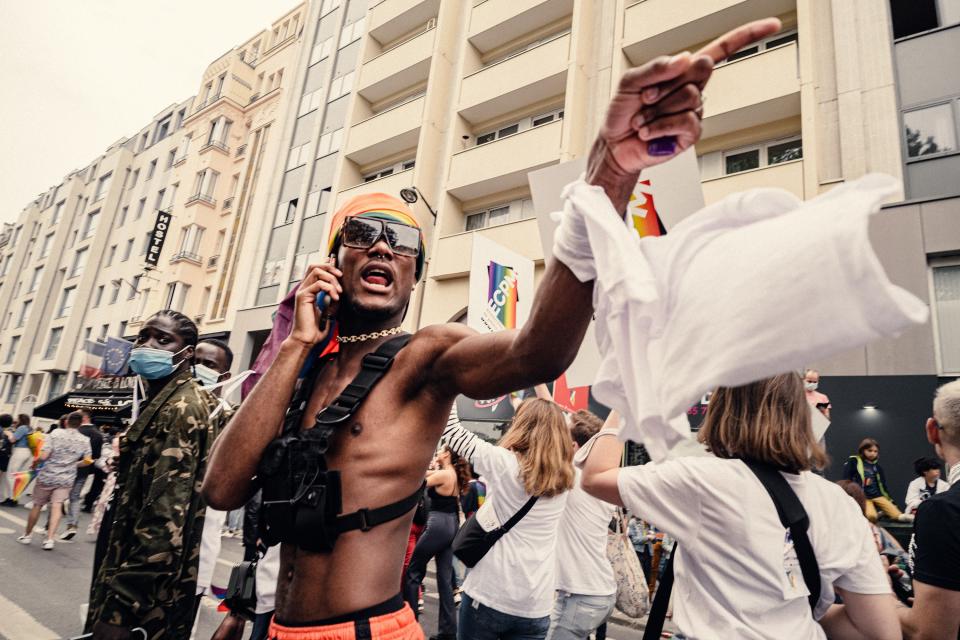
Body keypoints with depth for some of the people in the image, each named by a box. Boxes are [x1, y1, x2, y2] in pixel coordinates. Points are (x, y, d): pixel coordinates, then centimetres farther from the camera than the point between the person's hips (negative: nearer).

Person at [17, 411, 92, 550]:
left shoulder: (55, 433, -10)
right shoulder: (85, 440, -2)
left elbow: (43, 456, -16)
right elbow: (87, 461, 0)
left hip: (47, 476, -1)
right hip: (66, 479, 1)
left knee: (37, 505, 15)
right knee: (56, 507, 0)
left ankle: (27, 535, 30)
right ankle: (50, 539, -9)